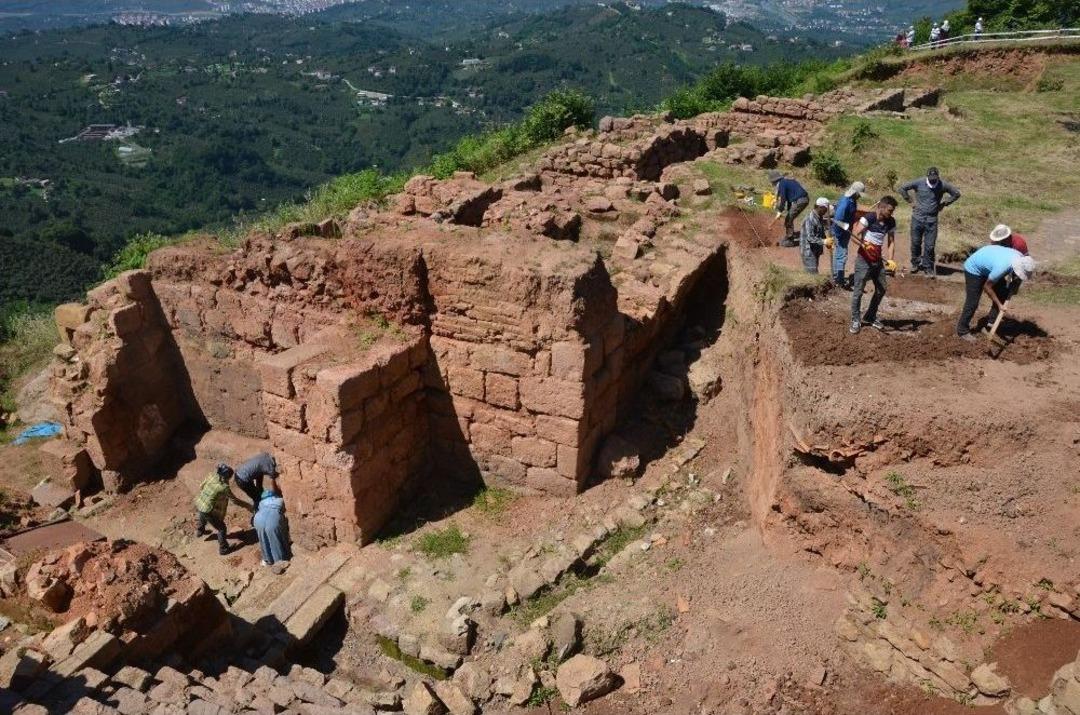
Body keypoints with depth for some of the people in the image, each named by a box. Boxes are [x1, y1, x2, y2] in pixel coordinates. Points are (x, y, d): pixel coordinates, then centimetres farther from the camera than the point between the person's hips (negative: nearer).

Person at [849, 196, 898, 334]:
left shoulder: (891, 222, 1)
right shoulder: (868, 218, -17)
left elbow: (891, 242, 5)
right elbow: (854, 235, -20)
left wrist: (891, 259, -9)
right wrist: (863, 244, -39)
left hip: (878, 260, 6)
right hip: (864, 260, -6)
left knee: (881, 290, 11)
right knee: (858, 290, -5)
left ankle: (870, 317, 27)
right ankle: (856, 320, 7)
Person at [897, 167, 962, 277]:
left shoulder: (943, 185, -5)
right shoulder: (919, 183, -8)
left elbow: (956, 194, 9)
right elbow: (902, 188, 0)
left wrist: (943, 204, 4)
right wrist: (910, 201, -1)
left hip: (932, 220, 0)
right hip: (917, 218, 0)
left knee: (930, 246, 1)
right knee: (916, 242, 8)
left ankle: (928, 268, 12)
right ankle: (915, 263, 27)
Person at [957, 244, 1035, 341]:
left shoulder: (1021, 258, -20)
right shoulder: (1002, 267, -40)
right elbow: (987, 287, -23)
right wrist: (999, 304, -19)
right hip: (974, 269, -8)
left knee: (1002, 293, 3)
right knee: (972, 303, -7)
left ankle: (991, 322, 11)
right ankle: (962, 331, 5)